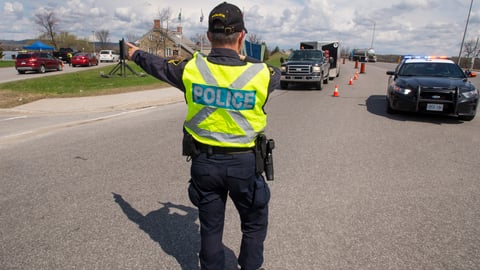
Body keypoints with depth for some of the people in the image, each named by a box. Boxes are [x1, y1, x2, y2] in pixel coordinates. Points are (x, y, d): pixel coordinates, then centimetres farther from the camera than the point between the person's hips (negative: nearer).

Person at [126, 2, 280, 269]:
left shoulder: (191, 68, -9)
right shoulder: (261, 73, -13)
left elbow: (158, 64, 11)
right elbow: (276, 74, 13)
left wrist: (136, 54, 33)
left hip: (204, 162, 3)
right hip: (243, 163, -2)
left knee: (210, 226, 19)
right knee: (255, 223, 20)